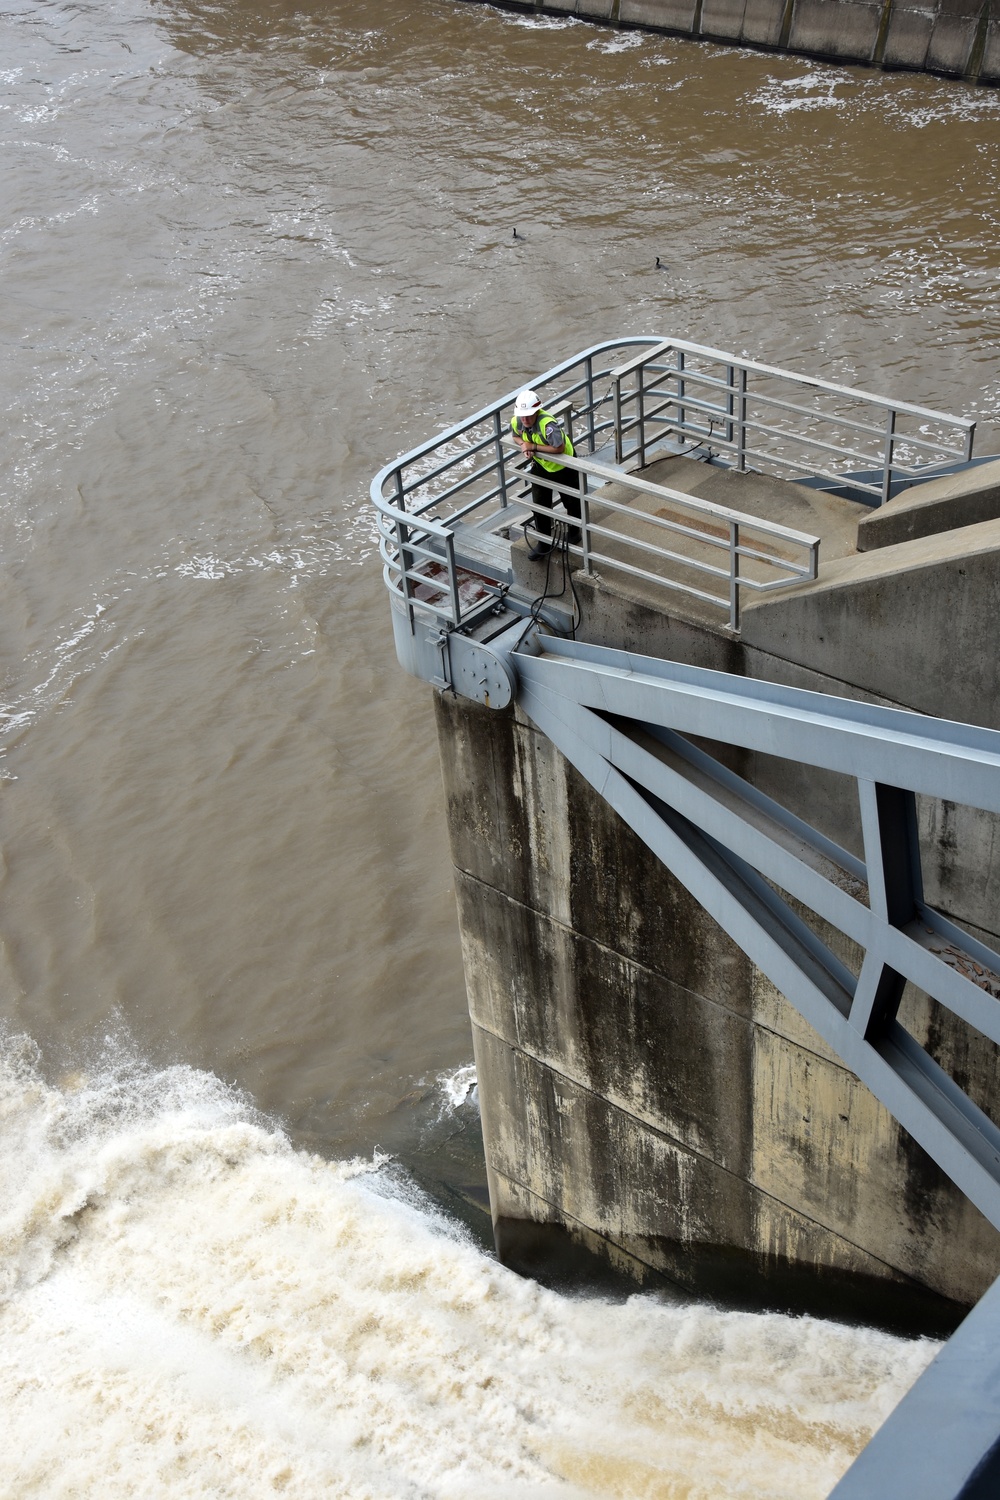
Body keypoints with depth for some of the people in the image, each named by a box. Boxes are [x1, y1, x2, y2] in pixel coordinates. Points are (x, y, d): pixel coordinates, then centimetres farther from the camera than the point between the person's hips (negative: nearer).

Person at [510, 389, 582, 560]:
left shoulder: (547, 423, -41)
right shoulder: (516, 421, -20)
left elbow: (559, 447, -41)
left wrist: (533, 446, -34)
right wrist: (524, 445, -21)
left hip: (564, 465, -5)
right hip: (540, 465, 5)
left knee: (571, 501, 16)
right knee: (540, 504, 7)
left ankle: (574, 532, 43)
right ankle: (544, 543, 21)